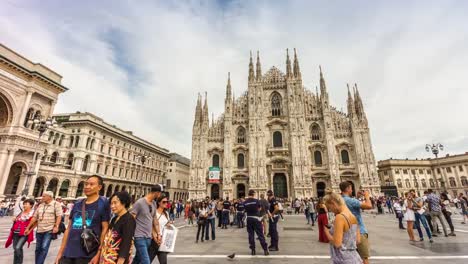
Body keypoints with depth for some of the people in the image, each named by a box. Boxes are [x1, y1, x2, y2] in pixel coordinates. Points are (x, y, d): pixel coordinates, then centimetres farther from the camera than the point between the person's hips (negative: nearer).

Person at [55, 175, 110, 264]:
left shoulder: (103, 203, -8)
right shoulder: (77, 204, 8)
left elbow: (105, 229, -10)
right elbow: (69, 228, 13)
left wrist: (98, 254, -13)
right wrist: (60, 251, 10)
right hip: (67, 253, 5)